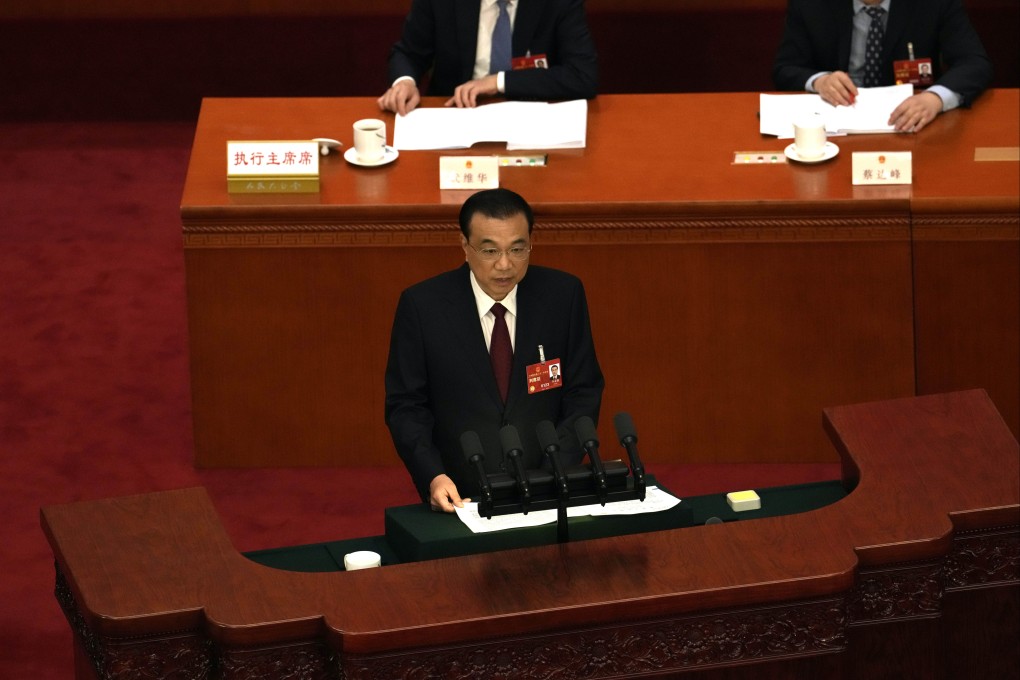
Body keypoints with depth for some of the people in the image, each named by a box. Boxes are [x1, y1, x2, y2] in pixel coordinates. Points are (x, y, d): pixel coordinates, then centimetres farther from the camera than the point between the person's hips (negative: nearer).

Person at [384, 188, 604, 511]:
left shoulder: (563, 294, 2)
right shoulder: (422, 305, -2)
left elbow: (583, 393, 7)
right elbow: (405, 405, 2)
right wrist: (432, 477, -13)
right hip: (459, 498, -1)